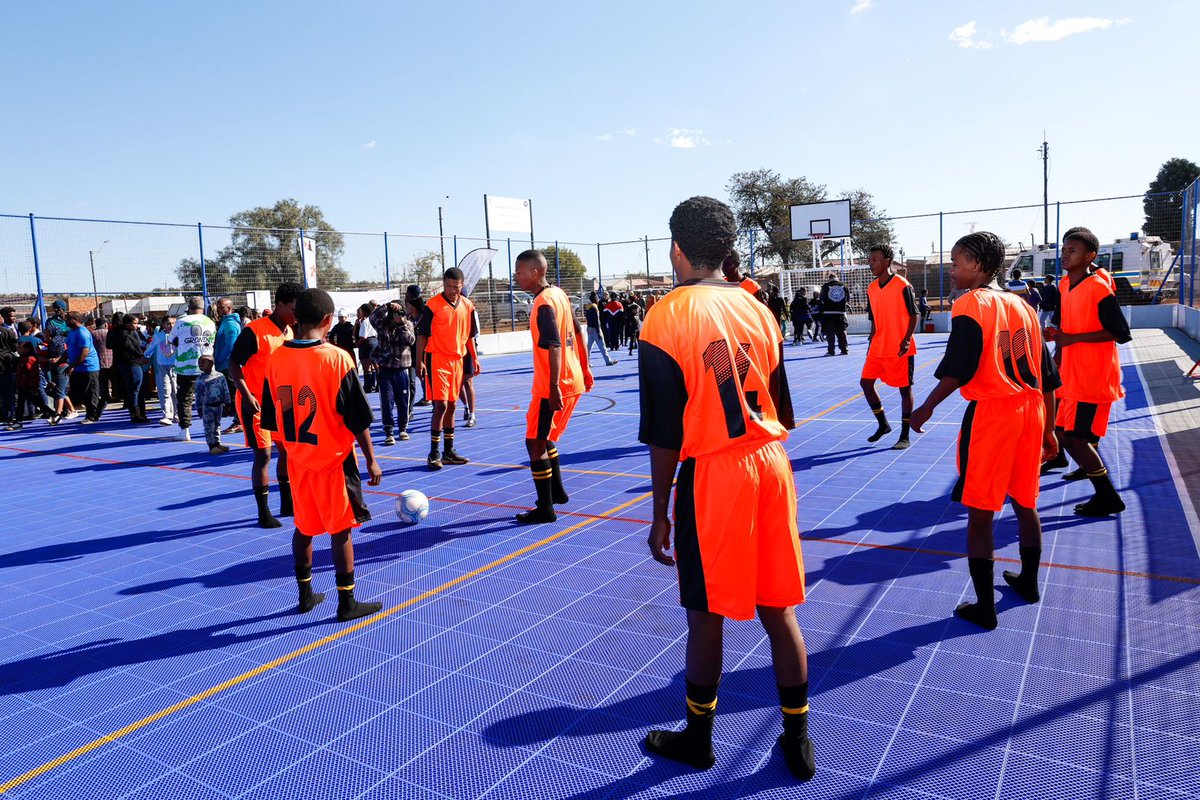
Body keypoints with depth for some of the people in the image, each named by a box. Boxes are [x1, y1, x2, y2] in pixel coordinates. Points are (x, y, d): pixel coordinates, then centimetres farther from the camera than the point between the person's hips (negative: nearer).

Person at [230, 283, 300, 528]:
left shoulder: (290, 332, 5)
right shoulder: (254, 331, -17)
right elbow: (233, 364, -16)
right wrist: (247, 395, -24)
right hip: (255, 403, -8)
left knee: (288, 449, 12)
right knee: (263, 454, -7)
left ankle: (287, 504, 26)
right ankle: (263, 514, 4)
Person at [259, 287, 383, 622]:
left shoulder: (276, 359, -2)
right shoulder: (337, 358, -16)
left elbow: (272, 419, 6)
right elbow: (357, 419, -13)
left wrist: (286, 452, 19)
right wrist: (371, 460, -4)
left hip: (297, 459, 5)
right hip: (333, 459, -5)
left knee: (304, 527, 18)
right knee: (340, 531, 5)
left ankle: (306, 595, 30)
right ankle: (347, 603, 14)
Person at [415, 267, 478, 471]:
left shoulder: (467, 306, 7)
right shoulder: (433, 305, -9)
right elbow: (422, 334, -7)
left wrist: (474, 358, 14)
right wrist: (419, 362, -12)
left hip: (457, 359, 6)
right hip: (437, 360, -6)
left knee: (451, 406, 11)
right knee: (440, 405, -10)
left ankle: (448, 451, 20)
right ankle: (434, 453, -1)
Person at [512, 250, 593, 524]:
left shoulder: (543, 304, -18)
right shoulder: (559, 294, 9)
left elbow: (554, 347, -25)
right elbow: (577, 332, 16)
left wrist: (554, 387, -26)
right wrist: (585, 368, 23)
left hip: (553, 387, -9)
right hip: (573, 381, 9)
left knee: (534, 442, -1)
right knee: (544, 438, 23)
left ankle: (545, 509, 3)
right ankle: (557, 491, 32)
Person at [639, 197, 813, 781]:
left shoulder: (666, 317, -9)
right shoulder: (756, 308, 6)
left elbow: (664, 434, -11)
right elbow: (782, 409, 11)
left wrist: (661, 514, -3)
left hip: (711, 475, -5)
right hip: (771, 465, 5)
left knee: (706, 615, 10)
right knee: (778, 610, 14)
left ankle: (697, 738, 31)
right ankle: (798, 742, 28)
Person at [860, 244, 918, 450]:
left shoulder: (902, 285, -10)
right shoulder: (871, 289, 9)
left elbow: (913, 316, -8)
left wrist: (906, 339, -19)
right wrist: (871, 342, 12)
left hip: (900, 349, -7)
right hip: (878, 347, 7)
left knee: (905, 389, 1)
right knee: (866, 383, 6)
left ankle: (905, 437, 9)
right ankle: (883, 424, 23)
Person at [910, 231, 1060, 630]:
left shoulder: (970, 304, -9)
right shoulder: (1022, 305, 11)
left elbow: (959, 369, -18)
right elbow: (1047, 376, 12)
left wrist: (927, 408, -6)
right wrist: (1048, 430, 19)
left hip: (990, 411, -7)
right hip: (1031, 410, 7)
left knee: (980, 514, 3)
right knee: (1025, 503, 22)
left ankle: (984, 607, 9)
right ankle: (1028, 582, 39)